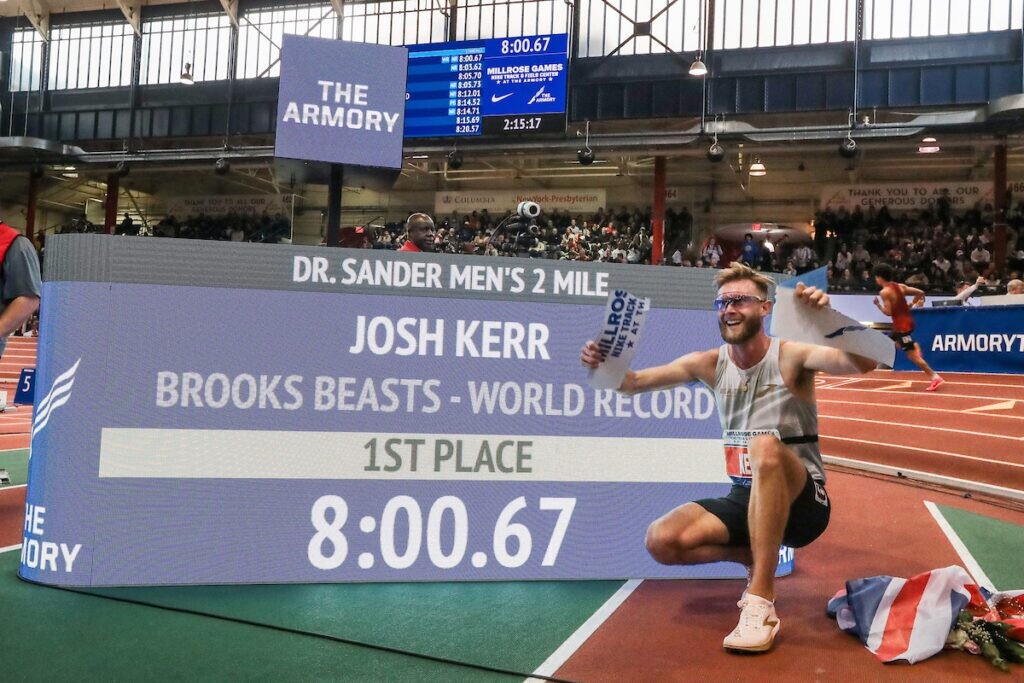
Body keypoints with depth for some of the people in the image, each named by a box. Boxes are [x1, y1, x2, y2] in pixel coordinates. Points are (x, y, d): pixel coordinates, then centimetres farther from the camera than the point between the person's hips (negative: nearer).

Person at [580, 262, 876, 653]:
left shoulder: (790, 356, -12)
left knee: (766, 447, -37)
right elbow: (634, 382, -5)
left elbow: (863, 364, -29)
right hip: (744, 499, 5)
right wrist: (603, 366, -27)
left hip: (802, 500, -4)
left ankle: (761, 601, -33)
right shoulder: (710, 364, 0)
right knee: (662, 541, -17)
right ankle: (757, 559, 10)